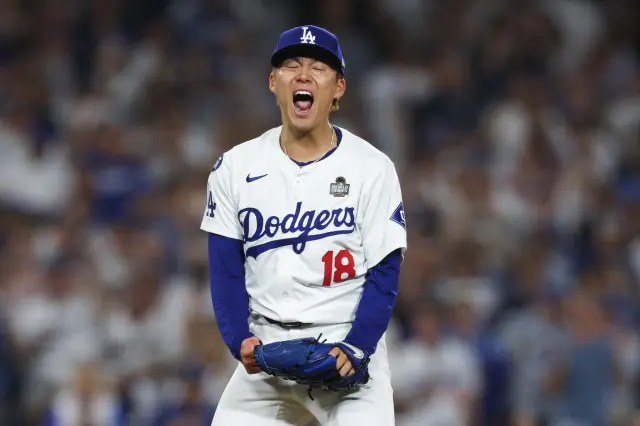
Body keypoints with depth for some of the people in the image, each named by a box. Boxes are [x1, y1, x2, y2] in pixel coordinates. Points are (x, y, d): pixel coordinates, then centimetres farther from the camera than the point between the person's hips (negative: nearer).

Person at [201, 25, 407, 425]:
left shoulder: (372, 168, -4)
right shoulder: (235, 167, 3)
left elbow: (383, 276, -5)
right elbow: (227, 272, 4)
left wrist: (353, 350, -19)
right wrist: (241, 341, -12)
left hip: (349, 341, -3)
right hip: (266, 348, 3)